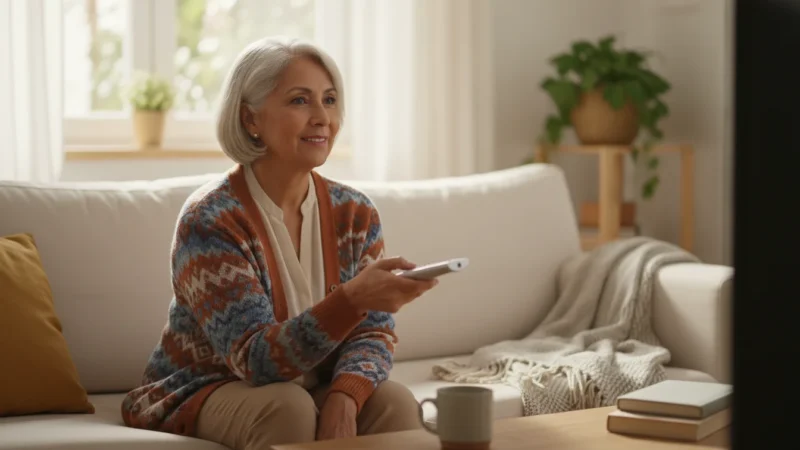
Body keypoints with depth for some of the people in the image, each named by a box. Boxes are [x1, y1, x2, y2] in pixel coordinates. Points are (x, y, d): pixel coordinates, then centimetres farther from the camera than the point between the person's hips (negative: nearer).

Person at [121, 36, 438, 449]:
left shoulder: (355, 212, -4)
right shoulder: (209, 221, -21)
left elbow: (372, 332, -7)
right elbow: (258, 359, -29)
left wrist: (344, 395, -29)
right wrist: (352, 299, -45)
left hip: (310, 390, 4)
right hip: (201, 395, -4)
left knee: (393, 401, -24)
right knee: (289, 407, -33)